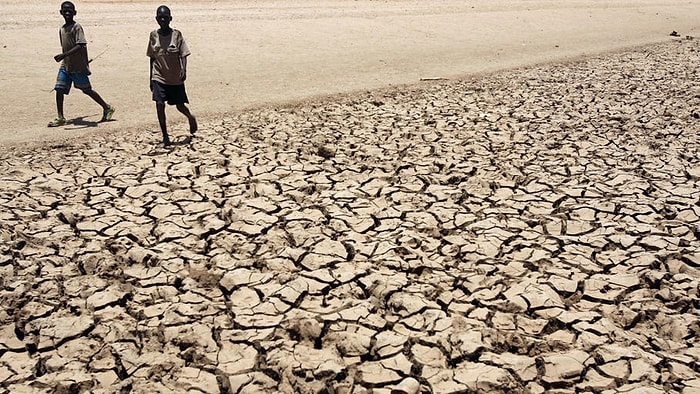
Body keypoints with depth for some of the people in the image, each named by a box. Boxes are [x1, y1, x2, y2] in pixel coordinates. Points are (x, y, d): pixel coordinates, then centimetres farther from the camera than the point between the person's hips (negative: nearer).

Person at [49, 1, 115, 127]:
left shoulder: (77, 27, -11)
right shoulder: (62, 29, 13)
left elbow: (80, 45, -23)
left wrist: (64, 55, -31)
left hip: (78, 67, -7)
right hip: (65, 65, 7)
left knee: (87, 90, 1)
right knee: (59, 89, -1)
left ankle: (107, 108, 18)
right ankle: (60, 118, 4)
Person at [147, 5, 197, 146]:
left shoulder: (176, 34, -6)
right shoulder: (153, 35, 1)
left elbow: (183, 55, -9)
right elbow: (152, 58, 9)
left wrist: (184, 71, -26)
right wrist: (151, 78, 11)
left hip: (176, 78, -1)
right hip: (159, 77, 1)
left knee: (180, 106, 8)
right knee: (160, 105, -12)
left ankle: (190, 117, 44)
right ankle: (165, 136, 0)